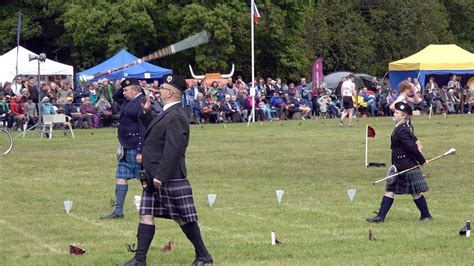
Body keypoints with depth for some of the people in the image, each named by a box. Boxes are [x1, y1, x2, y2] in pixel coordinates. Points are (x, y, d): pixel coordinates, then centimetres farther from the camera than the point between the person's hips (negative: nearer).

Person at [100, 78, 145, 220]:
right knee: (121, 177, 10)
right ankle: (118, 211, 14)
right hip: (126, 148, 10)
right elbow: (115, 96, 30)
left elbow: (143, 129, -21)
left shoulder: (142, 102, -17)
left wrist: (140, 151, -24)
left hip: (135, 148, -10)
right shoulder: (129, 101, 11)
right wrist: (125, 84, 11)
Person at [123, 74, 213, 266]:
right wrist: (146, 112, 19)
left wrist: (161, 176, -26)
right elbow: (154, 130, 30)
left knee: (183, 218, 2)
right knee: (146, 215, 7)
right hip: (154, 177, 10)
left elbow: (173, 150, -26)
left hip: (169, 178, -10)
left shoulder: (176, 117, -20)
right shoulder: (167, 114, 12)